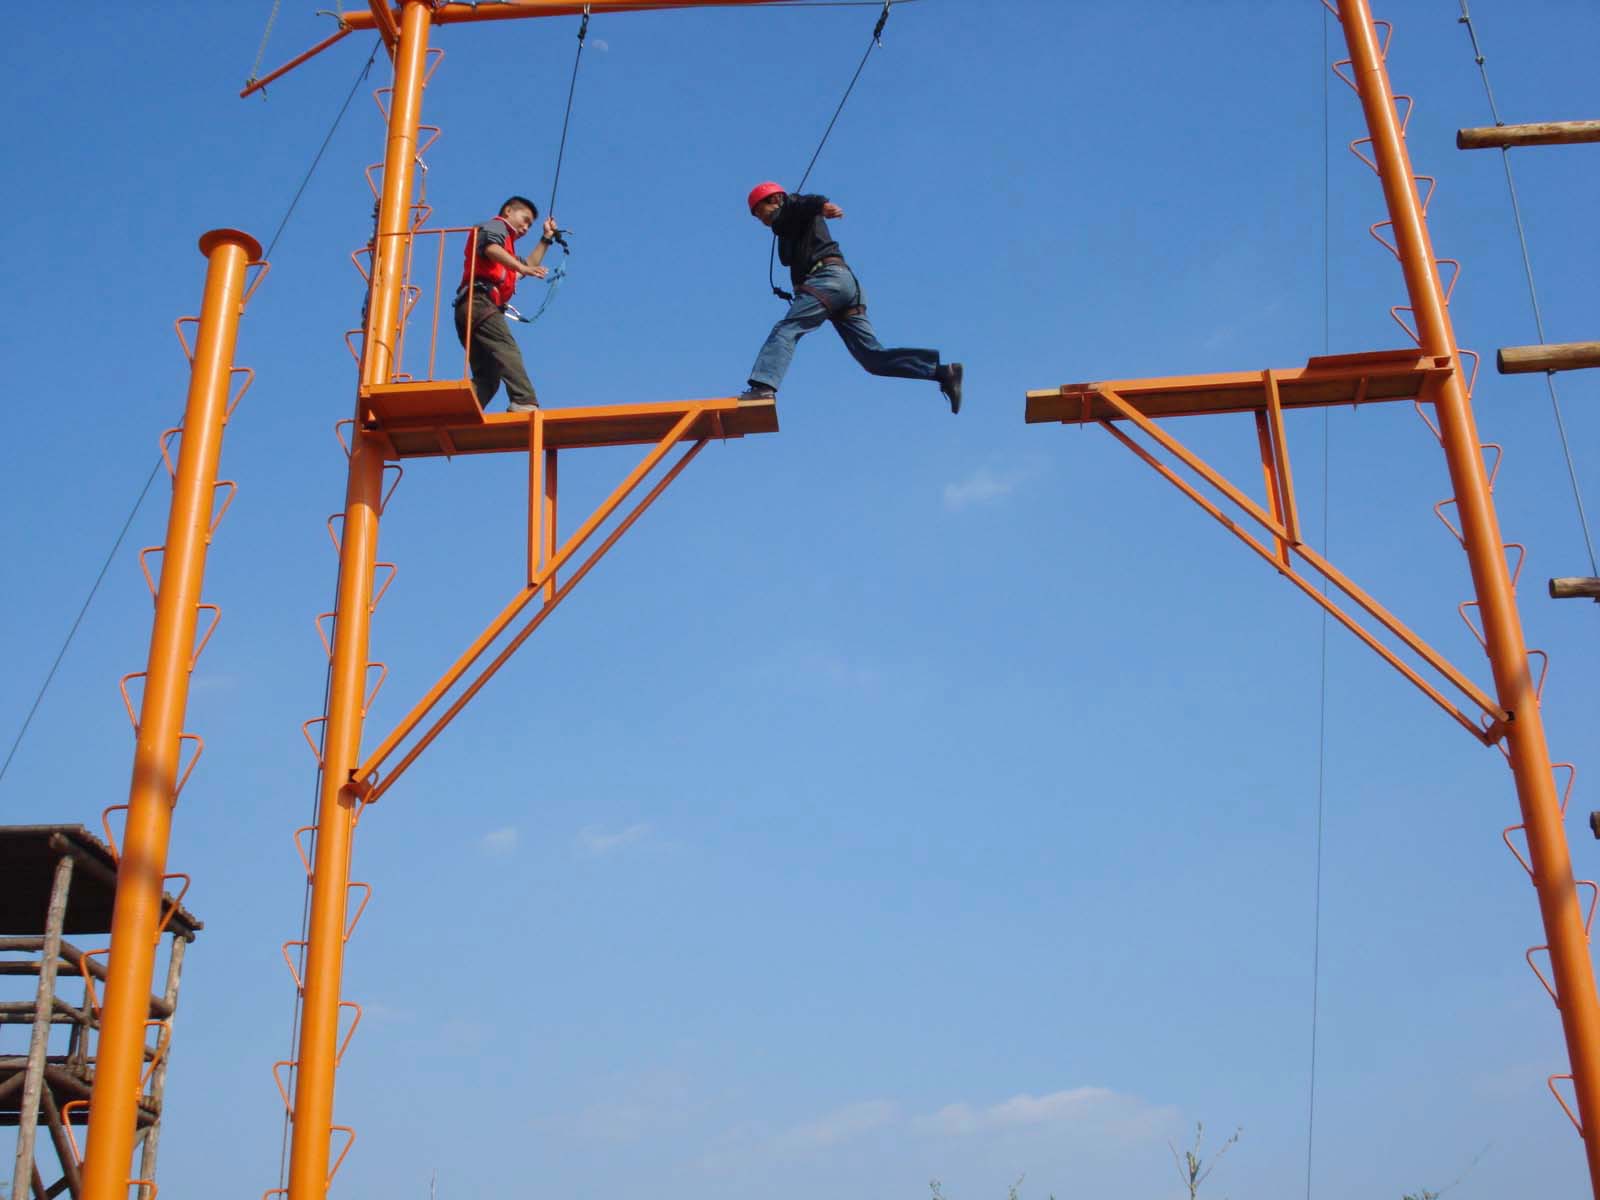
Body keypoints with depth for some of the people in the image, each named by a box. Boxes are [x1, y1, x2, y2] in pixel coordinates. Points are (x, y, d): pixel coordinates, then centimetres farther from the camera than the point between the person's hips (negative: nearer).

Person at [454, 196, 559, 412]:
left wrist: (546, 239, 44)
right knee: (508, 351, -26)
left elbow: (528, 266, 47)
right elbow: (490, 249, -14)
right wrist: (523, 268, -25)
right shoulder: (495, 226, 10)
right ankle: (524, 403, -42)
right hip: (479, 301, -10)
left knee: (487, 377, 0)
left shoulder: (505, 245, 38)